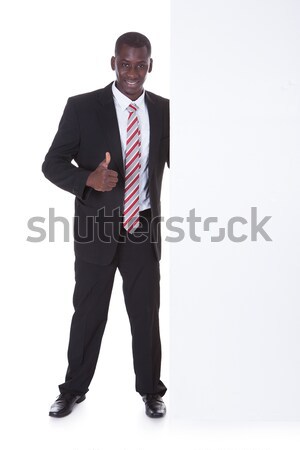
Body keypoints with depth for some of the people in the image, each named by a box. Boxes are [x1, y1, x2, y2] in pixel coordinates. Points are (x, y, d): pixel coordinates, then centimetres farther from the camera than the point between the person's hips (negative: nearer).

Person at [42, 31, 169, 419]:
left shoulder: (164, 110, 2)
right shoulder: (82, 107, -6)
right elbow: (52, 164, -8)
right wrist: (89, 179, -27)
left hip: (144, 228, 2)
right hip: (97, 228, -1)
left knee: (146, 313, 11)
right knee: (88, 312, 11)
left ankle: (150, 390, 31)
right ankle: (74, 389, 31)